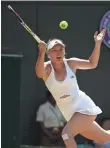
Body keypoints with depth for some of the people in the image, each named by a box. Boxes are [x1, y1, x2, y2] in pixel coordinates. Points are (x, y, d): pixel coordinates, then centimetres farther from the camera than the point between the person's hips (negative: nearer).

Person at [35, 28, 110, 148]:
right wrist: (41, 53, -51)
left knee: (67, 133, -27)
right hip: (71, 114, 3)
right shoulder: (47, 68, -9)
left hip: (84, 107, -3)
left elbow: (92, 64, 8)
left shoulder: (71, 63, -7)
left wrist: (97, 44, -5)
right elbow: (39, 74, -34)